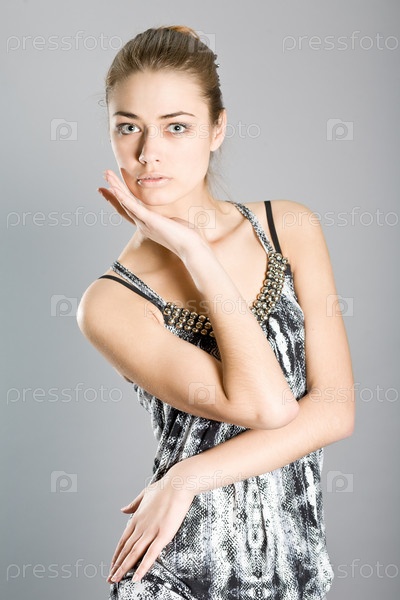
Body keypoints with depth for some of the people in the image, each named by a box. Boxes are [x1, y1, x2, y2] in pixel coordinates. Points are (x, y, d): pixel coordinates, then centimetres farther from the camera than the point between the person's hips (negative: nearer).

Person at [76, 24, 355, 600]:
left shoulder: (290, 227, -6)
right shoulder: (112, 303, -15)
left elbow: (336, 410, -10)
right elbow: (267, 406, -24)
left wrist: (189, 476, -16)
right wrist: (194, 252, -20)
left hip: (297, 553, 3)